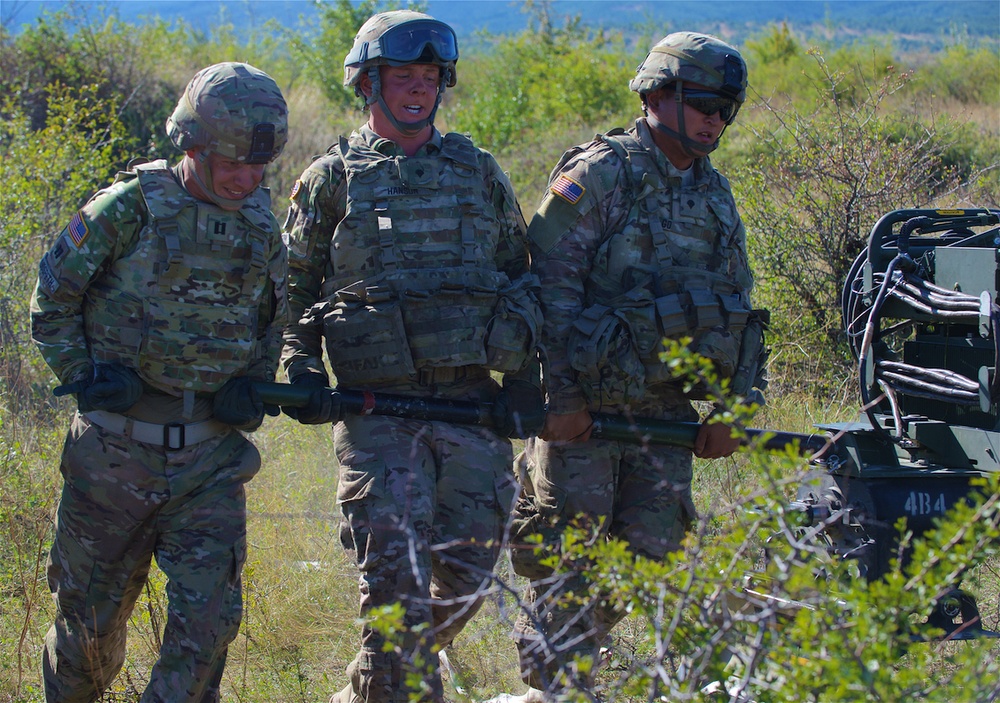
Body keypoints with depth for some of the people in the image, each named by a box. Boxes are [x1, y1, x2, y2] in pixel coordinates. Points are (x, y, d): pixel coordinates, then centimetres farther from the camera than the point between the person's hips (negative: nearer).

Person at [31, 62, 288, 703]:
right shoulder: (131, 207, -8)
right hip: (116, 450, -3)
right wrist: (85, 377, -13)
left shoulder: (262, 225, 6)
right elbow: (52, 301, -2)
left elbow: (273, 324, 20)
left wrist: (253, 387, 2)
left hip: (211, 457, 3)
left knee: (209, 618, -8)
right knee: (93, 616, 9)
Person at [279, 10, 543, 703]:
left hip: (472, 403, 3)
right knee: (396, 577, -10)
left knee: (466, 573, 5)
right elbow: (294, 287, 10)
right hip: (377, 407, -3)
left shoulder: (479, 172, 13)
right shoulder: (331, 179, 6)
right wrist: (303, 373, -5)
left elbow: (522, 277, 18)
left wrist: (525, 382, 8)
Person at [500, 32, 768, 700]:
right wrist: (562, 396, -19)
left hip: (666, 411, 6)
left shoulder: (715, 195, 13)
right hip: (585, 406, -6)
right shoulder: (599, 174, -9)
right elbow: (551, 288, -14)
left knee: (647, 555, 6)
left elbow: (737, 307, 18)